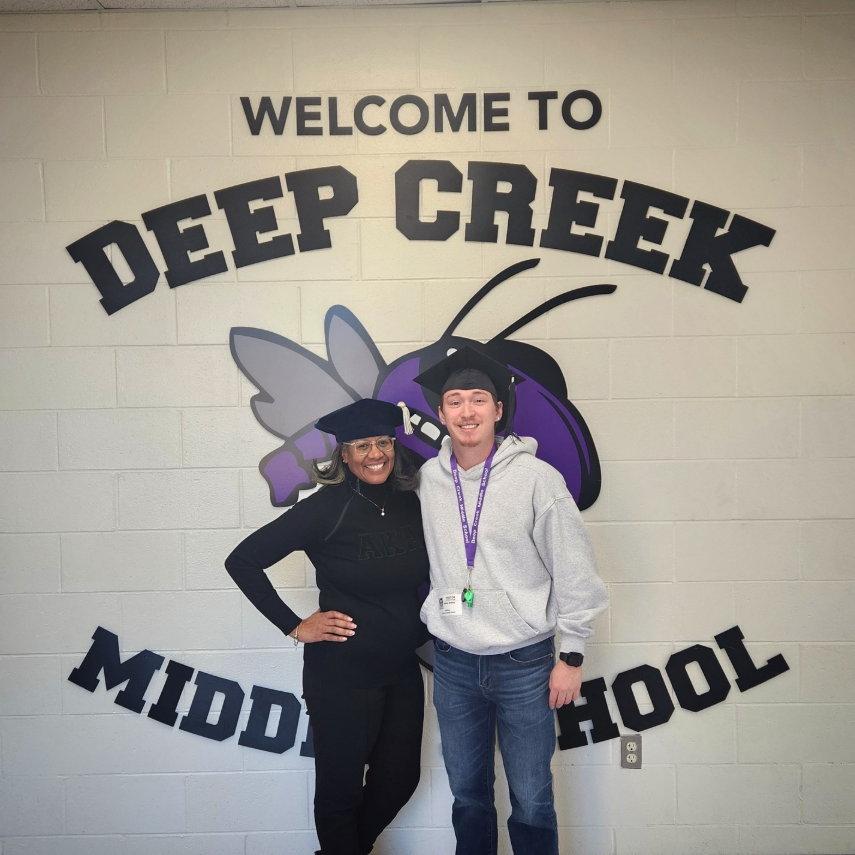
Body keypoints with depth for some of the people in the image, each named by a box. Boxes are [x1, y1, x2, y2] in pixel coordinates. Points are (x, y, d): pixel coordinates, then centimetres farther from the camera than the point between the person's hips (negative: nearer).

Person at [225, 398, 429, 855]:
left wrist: (420, 623, 2)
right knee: (342, 789, 11)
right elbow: (242, 561, -15)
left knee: (400, 780, 20)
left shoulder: (409, 503, -1)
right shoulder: (328, 507, -17)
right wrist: (295, 626, -14)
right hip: (342, 676, -6)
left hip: (402, 671, 6)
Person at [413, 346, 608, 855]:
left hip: (525, 661, -3)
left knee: (533, 803, 7)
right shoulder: (428, 478, 1)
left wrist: (571, 656, -5)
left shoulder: (537, 477, -11)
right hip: (453, 663, 3)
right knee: (468, 796, 17)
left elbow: (575, 570, -7)